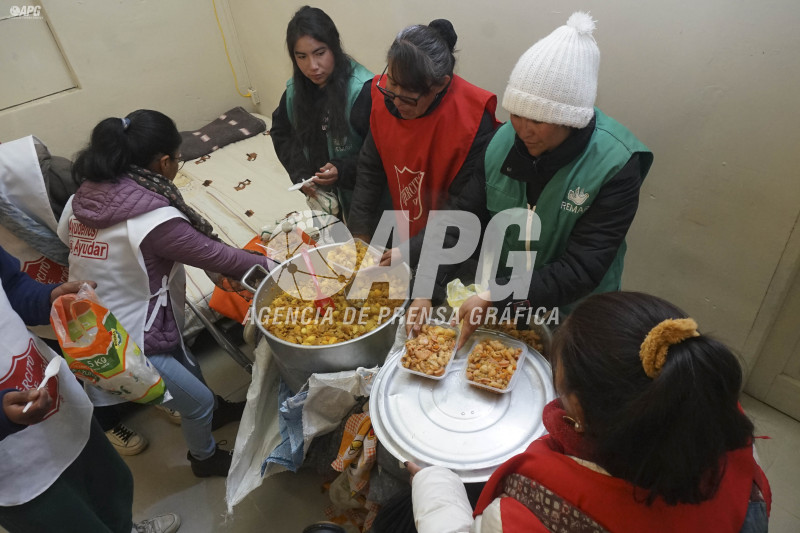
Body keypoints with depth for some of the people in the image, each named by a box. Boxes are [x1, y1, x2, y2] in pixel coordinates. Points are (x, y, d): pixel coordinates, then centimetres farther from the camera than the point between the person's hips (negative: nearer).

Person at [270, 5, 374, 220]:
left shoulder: (362, 90, -21)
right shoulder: (294, 90, -2)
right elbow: (280, 133, 11)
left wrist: (342, 171, -29)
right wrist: (299, 173, -4)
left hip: (360, 195, -5)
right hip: (320, 194, 5)